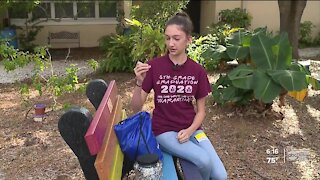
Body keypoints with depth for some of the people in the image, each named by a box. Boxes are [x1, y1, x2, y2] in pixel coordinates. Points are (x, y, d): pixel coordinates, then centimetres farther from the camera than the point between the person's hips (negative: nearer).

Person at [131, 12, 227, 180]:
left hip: (191, 129, 3)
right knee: (204, 160, -25)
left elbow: (201, 110, 4)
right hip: (164, 130, -3)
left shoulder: (198, 71, -2)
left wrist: (189, 131, -13)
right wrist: (139, 83, -27)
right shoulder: (154, 66, -10)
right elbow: (136, 107, -9)